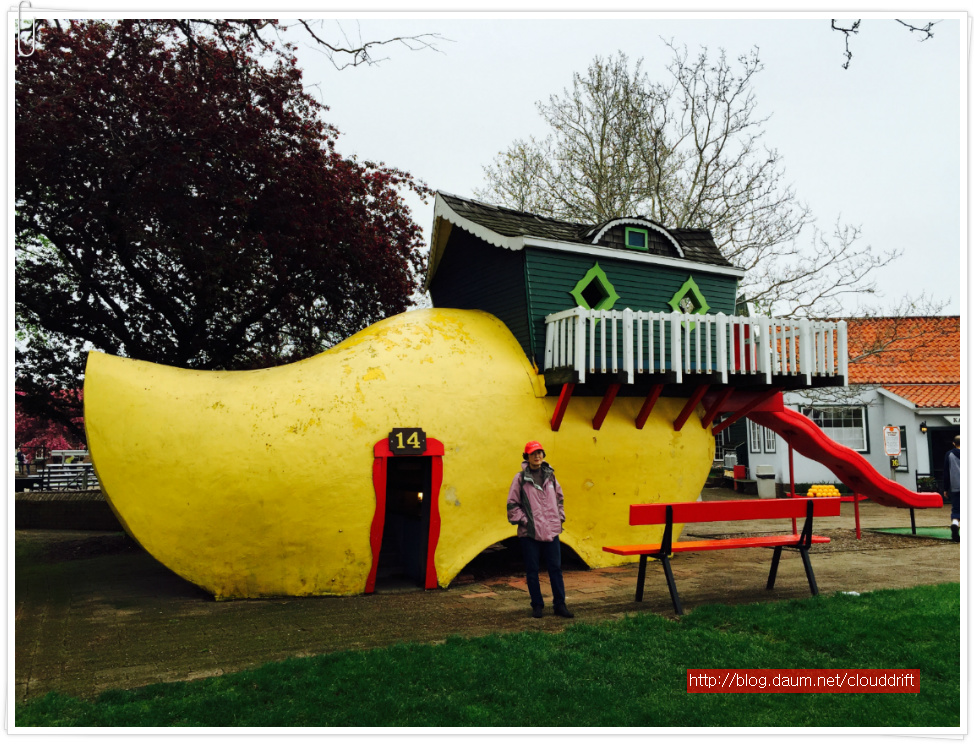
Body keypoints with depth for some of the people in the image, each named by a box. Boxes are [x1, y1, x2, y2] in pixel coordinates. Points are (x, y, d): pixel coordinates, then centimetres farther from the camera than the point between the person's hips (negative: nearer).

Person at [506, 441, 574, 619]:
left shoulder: (550, 475, 8)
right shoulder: (521, 478, -4)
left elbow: (559, 498, 20)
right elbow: (512, 504, -1)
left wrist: (559, 517, 11)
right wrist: (523, 520, -6)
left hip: (551, 531, 3)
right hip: (529, 532, -3)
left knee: (555, 568, 6)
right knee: (532, 570, 6)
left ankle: (560, 605, 16)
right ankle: (537, 605, 19)